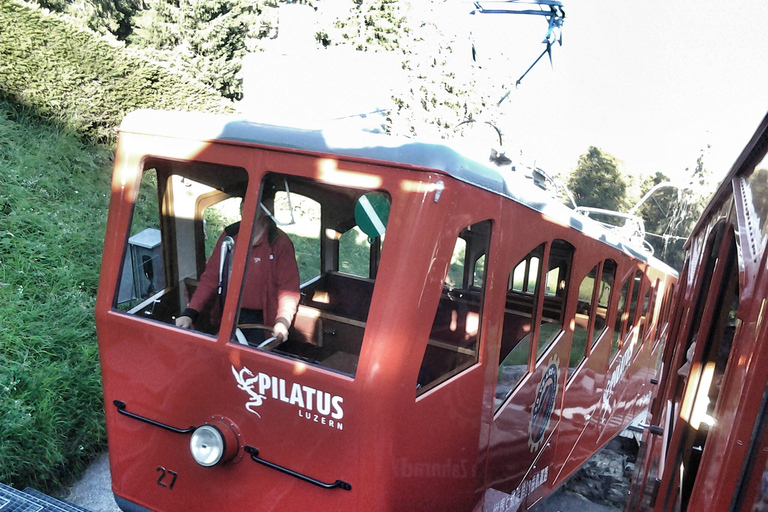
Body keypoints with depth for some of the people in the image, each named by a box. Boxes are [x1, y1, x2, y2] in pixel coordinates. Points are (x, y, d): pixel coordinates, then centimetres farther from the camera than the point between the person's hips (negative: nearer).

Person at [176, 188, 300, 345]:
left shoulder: (279, 243, -8)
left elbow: (288, 289, -12)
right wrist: (190, 313, -8)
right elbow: (211, 278, 4)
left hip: (260, 321, -4)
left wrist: (282, 322, -29)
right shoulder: (229, 236, 5)